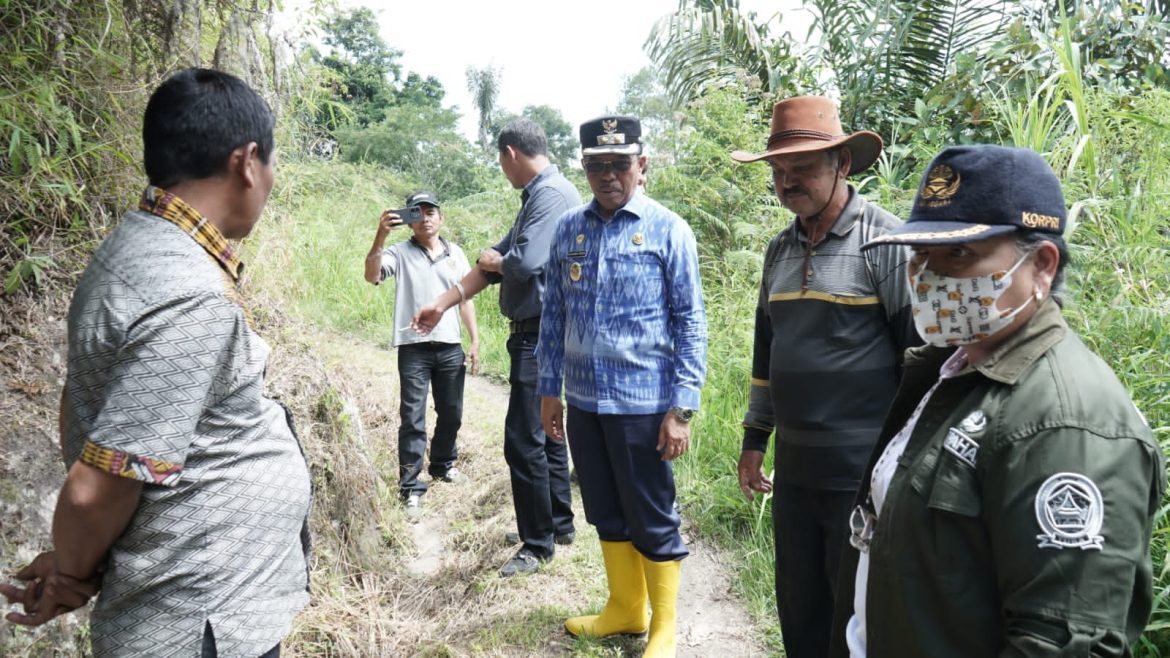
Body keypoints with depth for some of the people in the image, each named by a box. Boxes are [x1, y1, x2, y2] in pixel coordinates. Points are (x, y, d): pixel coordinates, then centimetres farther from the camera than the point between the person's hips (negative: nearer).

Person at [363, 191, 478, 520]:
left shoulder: (455, 253, 10)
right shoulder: (400, 252, -2)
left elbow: (466, 299, 14)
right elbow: (371, 276, -19)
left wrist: (475, 339, 10)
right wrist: (380, 236, -31)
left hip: (450, 347, 4)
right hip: (414, 348, -4)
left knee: (451, 414, 16)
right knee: (412, 419, -3)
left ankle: (443, 465, 38)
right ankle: (411, 489, 2)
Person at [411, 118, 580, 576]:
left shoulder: (552, 194, -16)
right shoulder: (536, 196, 15)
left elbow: (524, 264, -27)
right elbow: (495, 262, 16)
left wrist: (495, 261, -3)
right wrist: (442, 305, 15)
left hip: (540, 335, -10)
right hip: (536, 334, 10)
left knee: (524, 440, -4)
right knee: (545, 432, 18)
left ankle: (538, 544, 9)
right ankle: (558, 524, 32)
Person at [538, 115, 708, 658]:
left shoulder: (667, 230, -6)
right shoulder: (569, 229, 6)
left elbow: (690, 323, -7)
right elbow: (553, 313, 12)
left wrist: (682, 408, -11)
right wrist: (549, 389, 10)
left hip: (641, 404, -5)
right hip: (583, 402, 5)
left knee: (652, 521, 7)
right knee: (606, 513, 18)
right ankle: (624, 607, 38)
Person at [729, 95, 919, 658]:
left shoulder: (885, 241, -11)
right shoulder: (780, 250, 10)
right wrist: (754, 440, 18)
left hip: (863, 471, -6)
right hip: (794, 468, 6)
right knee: (799, 611, 18)